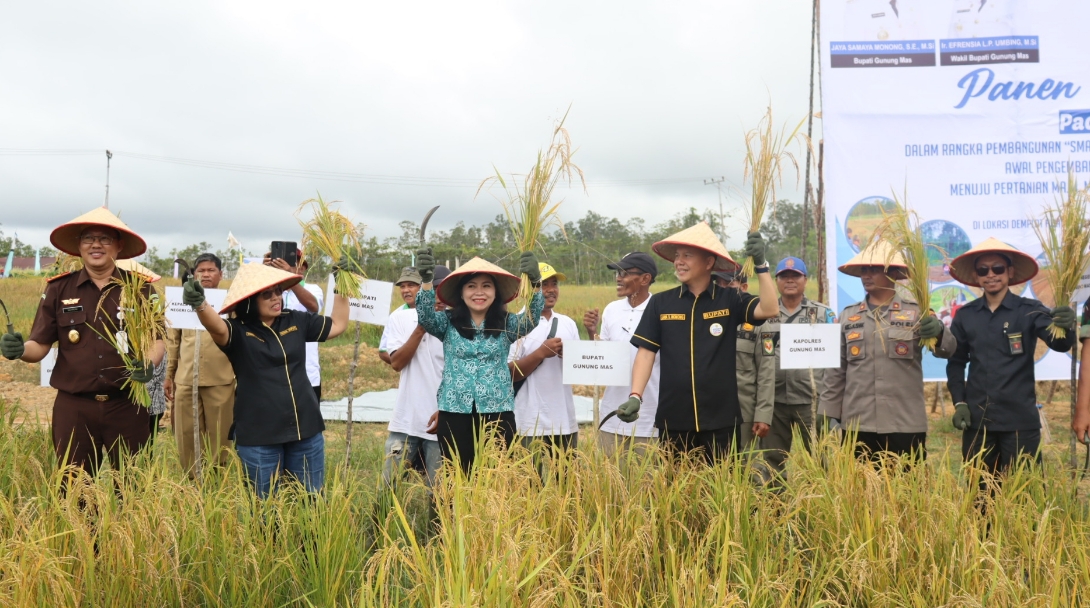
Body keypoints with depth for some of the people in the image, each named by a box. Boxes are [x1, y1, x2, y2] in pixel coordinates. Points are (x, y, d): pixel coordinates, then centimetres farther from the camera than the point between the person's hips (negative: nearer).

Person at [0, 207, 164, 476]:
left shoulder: (140, 287, 1)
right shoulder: (59, 289, 4)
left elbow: (156, 340, 2)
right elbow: (40, 345, 4)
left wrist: (149, 365, -19)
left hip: (126, 405, -1)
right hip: (73, 406, 1)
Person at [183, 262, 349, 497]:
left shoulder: (296, 321, 5)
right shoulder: (238, 331, -9)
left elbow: (338, 325, 17)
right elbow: (216, 327, -32)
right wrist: (199, 304, -53)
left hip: (306, 430, 4)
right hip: (258, 438, -4)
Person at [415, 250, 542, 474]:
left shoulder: (506, 325, 6)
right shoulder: (448, 323, 5)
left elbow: (531, 319, -11)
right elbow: (426, 317, -12)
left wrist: (534, 284, -31)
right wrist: (426, 282, -32)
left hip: (497, 413, 0)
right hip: (454, 414, 0)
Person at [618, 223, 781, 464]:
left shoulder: (730, 300, 1)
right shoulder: (660, 303, 3)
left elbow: (769, 310, -14)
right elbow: (646, 353, 1)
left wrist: (761, 266, -22)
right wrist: (635, 397, -10)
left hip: (720, 419, -1)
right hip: (673, 419, 1)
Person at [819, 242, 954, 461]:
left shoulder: (915, 312, 4)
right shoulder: (848, 316, 11)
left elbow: (947, 349, -8)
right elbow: (836, 370, 13)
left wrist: (938, 333, -30)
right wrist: (827, 412, 8)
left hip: (906, 426, -2)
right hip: (857, 425, 2)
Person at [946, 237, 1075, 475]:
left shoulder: (1029, 310, -2)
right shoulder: (965, 315, 4)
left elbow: (1059, 344, -16)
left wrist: (1066, 327, -37)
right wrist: (959, 402, 2)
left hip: (1020, 419, -2)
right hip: (976, 419, 3)